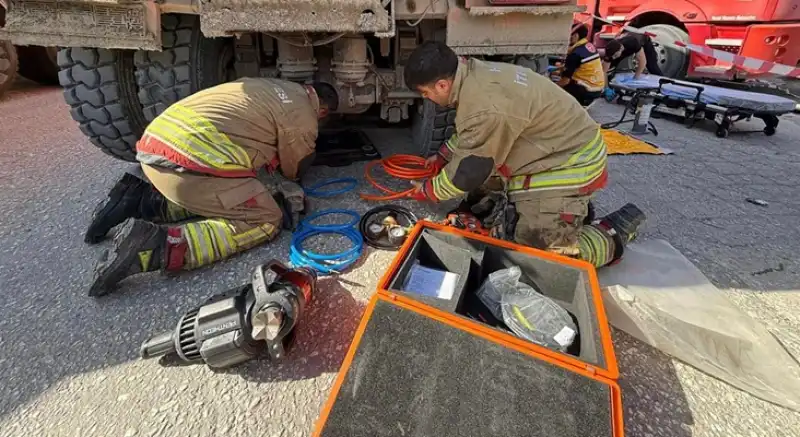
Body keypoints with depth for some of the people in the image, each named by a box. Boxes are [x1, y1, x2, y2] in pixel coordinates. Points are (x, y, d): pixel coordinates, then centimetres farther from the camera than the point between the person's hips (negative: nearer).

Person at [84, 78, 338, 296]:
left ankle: (140, 200, 11)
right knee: (266, 221, -4)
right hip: (192, 160, -9)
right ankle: (160, 245, -16)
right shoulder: (304, 115, 3)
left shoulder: (274, 88, 26)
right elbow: (295, 171, 17)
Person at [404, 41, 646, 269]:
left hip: (567, 166, -10)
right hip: (557, 148, 10)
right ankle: (576, 208, 20)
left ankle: (616, 233, 11)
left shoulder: (485, 109, -32)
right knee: (482, 203, 14)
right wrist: (443, 156, 19)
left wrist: (428, 191, -4)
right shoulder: (476, 74, -2)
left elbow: (469, 171, -20)